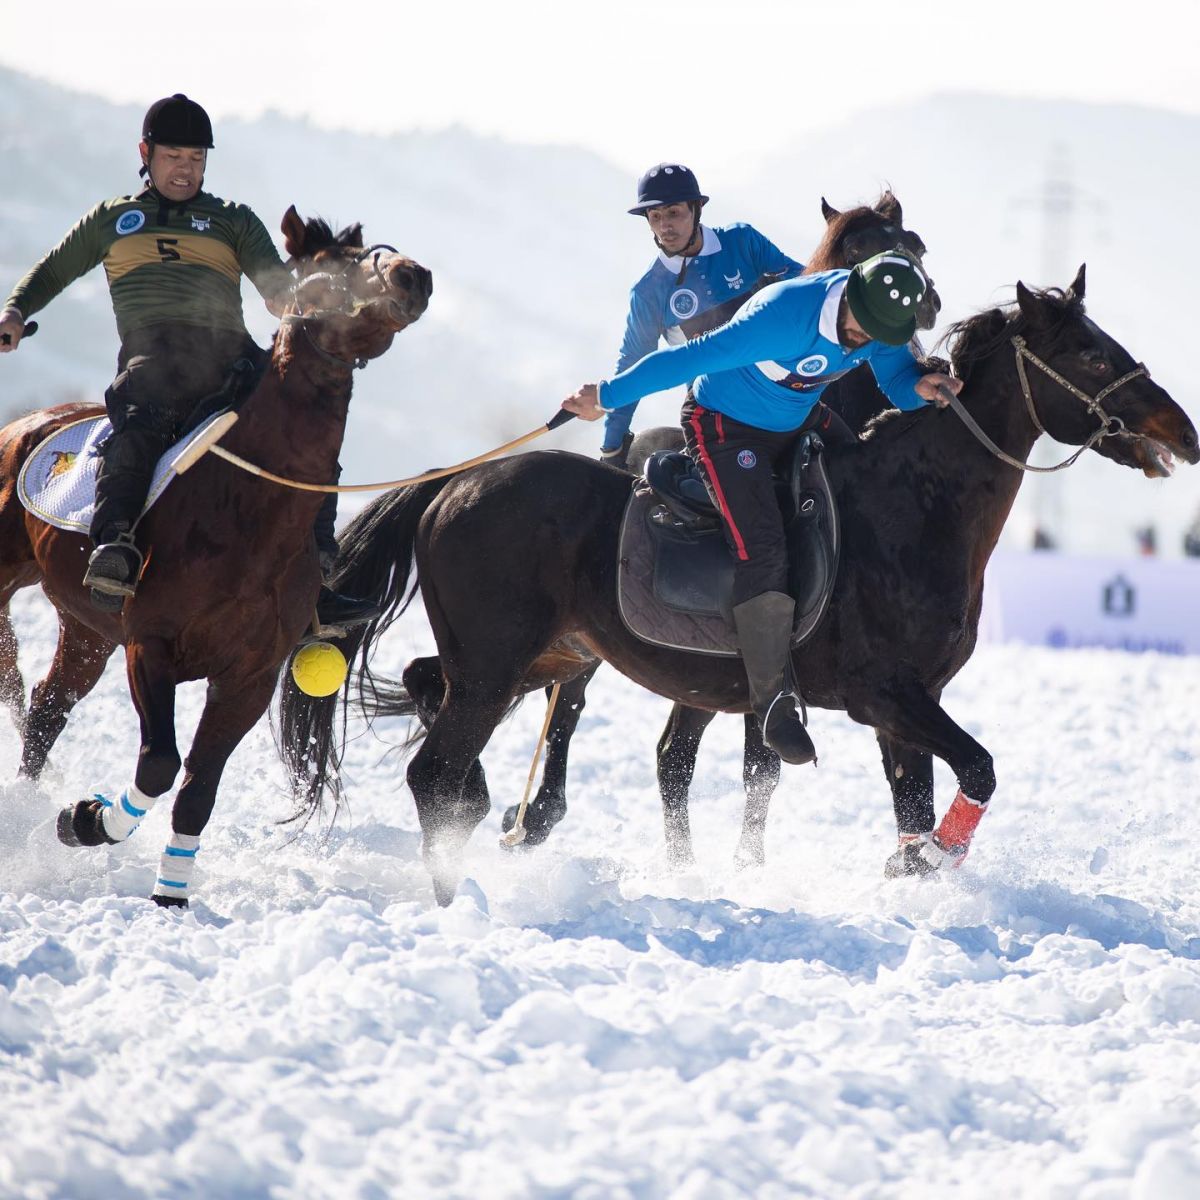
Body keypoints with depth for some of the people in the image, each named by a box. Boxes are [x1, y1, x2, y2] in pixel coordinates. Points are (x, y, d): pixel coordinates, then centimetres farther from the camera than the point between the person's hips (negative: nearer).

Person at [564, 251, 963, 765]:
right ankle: (774, 703, -21)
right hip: (725, 427, -8)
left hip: (797, 426, 8)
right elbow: (688, 358, -29)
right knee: (762, 551, -21)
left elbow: (897, 382, 1)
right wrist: (607, 397, -22)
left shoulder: (883, 322, -13)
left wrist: (920, 388, -26)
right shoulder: (781, 317, -35)